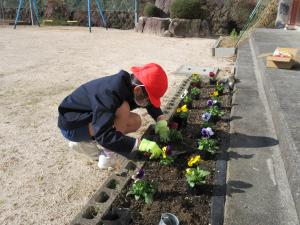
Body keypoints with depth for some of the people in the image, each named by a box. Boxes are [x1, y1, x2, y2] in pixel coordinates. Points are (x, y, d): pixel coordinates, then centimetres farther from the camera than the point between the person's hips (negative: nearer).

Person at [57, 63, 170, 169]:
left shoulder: (130, 83, -9)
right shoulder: (110, 93, -34)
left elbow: (151, 104, 9)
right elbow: (104, 135, -37)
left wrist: (161, 120, -8)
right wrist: (142, 144, -39)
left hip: (90, 118, 8)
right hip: (72, 125, -8)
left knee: (135, 122, 1)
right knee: (123, 110, -27)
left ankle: (86, 142, 8)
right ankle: (107, 158, -13)